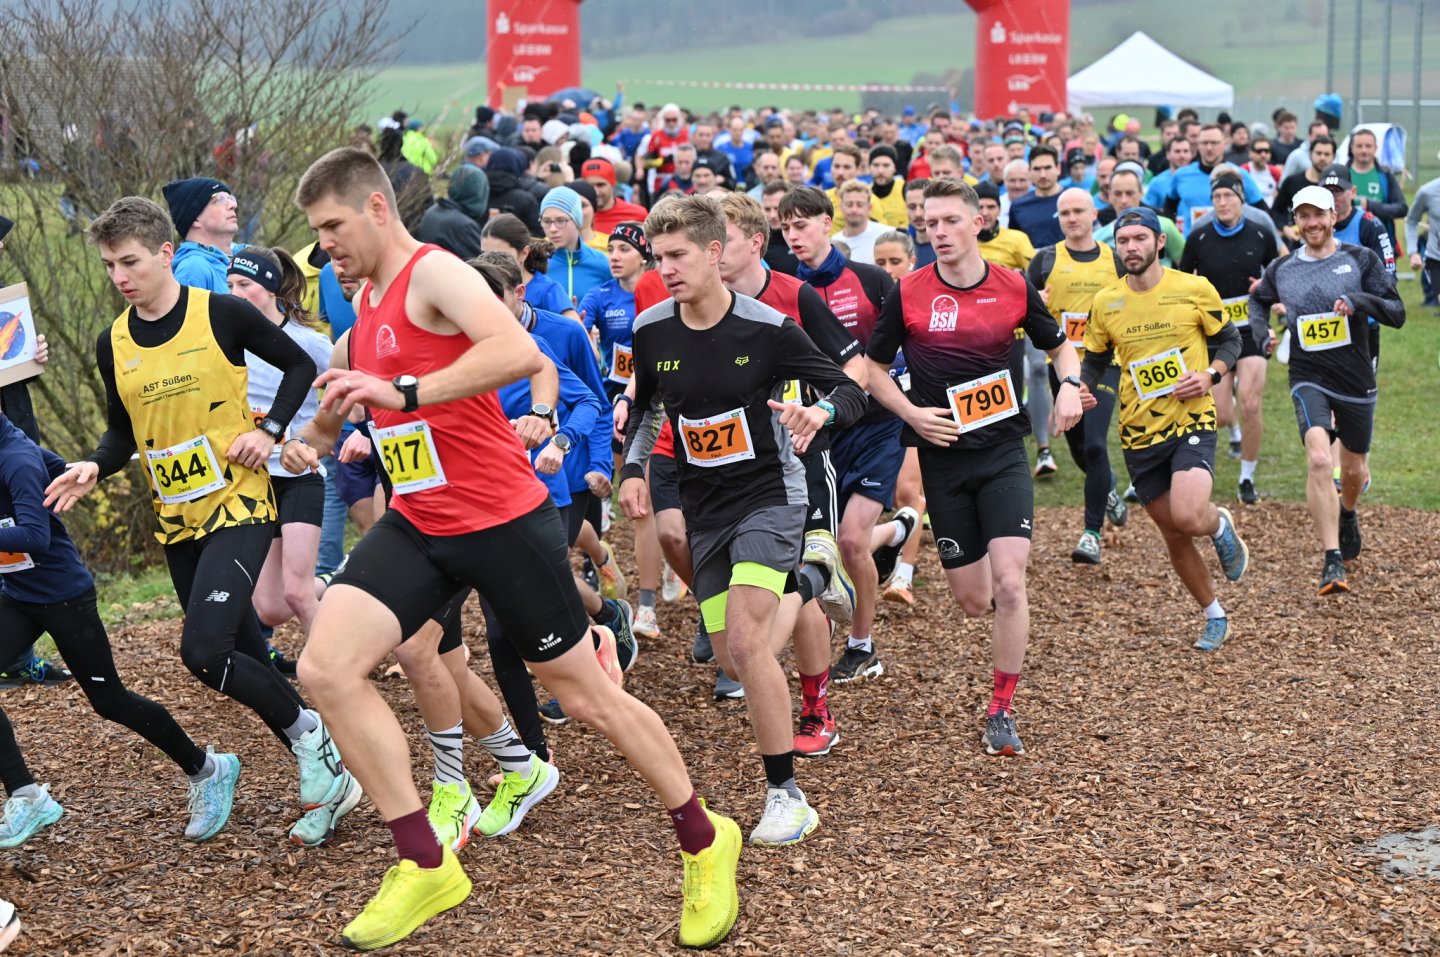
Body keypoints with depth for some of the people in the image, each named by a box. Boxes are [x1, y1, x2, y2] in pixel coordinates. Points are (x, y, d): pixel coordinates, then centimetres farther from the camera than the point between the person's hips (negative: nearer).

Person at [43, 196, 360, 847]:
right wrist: (94, 468, -5)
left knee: (204, 651, -21)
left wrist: (269, 429, -12)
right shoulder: (113, 345, 4)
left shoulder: (222, 314, -10)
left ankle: (310, 738, 0)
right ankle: (328, 778, 23)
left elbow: (299, 365, 1)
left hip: (239, 505, -6)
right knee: (244, 660, 10)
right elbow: (122, 431, 15)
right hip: (176, 523, 6)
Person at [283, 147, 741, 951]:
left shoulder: (436, 273, -15)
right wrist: (316, 432, 25)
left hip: (504, 520, -8)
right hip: (417, 524, 8)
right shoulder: (368, 300, 12)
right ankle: (426, 867, -3)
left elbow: (519, 352, -34)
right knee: (326, 666, -10)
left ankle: (705, 842, 24)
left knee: (585, 694, 3)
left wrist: (400, 391, -34)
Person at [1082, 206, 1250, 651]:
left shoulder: (1194, 288, -4)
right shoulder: (1105, 302, 3)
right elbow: (1095, 361, 14)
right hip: (1139, 433, 4)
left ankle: (1221, 526, 13)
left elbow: (1229, 340, 6)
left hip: (1191, 421, -3)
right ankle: (1215, 616, 30)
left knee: (1187, 517, -25)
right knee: (1173, 535, 10)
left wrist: (1210, 375, -12)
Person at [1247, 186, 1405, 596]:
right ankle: (1332, 561, -22)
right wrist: (1263, 334, 5)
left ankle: (1348, 515, 53)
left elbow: (1397, 313, -6)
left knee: (1353, 468, 15)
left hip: (1357, 381, 1)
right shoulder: (1280, 270, 4)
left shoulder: (1361, 260, -2)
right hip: (1309, 380, -1)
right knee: (1318, 459, -23)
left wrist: (1360, 301, -24)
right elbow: (1258, 300, 25)